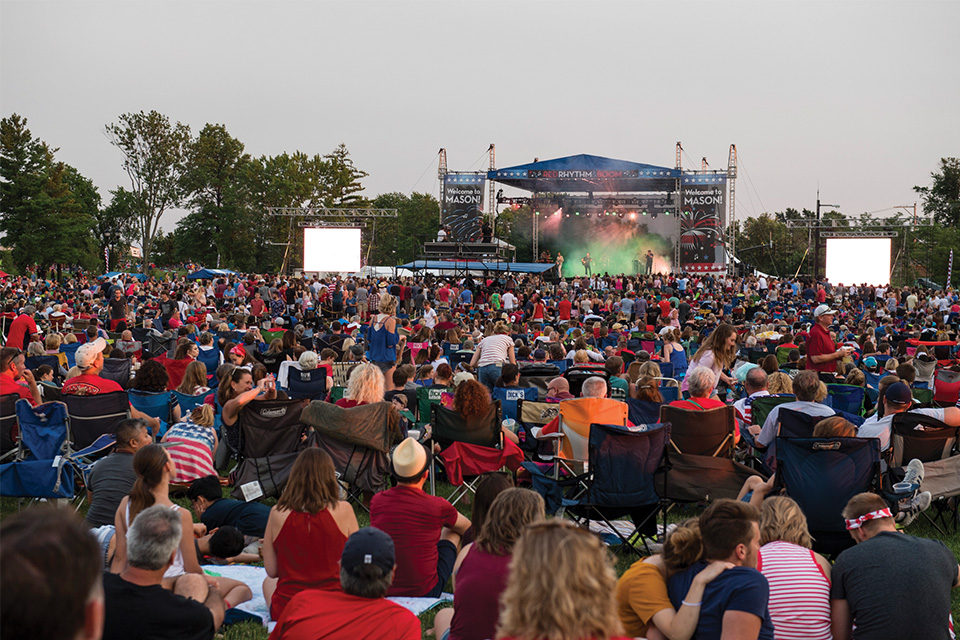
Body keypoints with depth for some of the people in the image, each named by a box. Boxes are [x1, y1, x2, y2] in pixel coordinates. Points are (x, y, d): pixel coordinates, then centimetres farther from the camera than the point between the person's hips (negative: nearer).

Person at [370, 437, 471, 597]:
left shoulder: (377, 501, -8)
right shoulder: (437, 507, -16)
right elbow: (467, 528, 8)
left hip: (383, 590, 3)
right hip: (424, 593, -3)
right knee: (453, 531, 19)